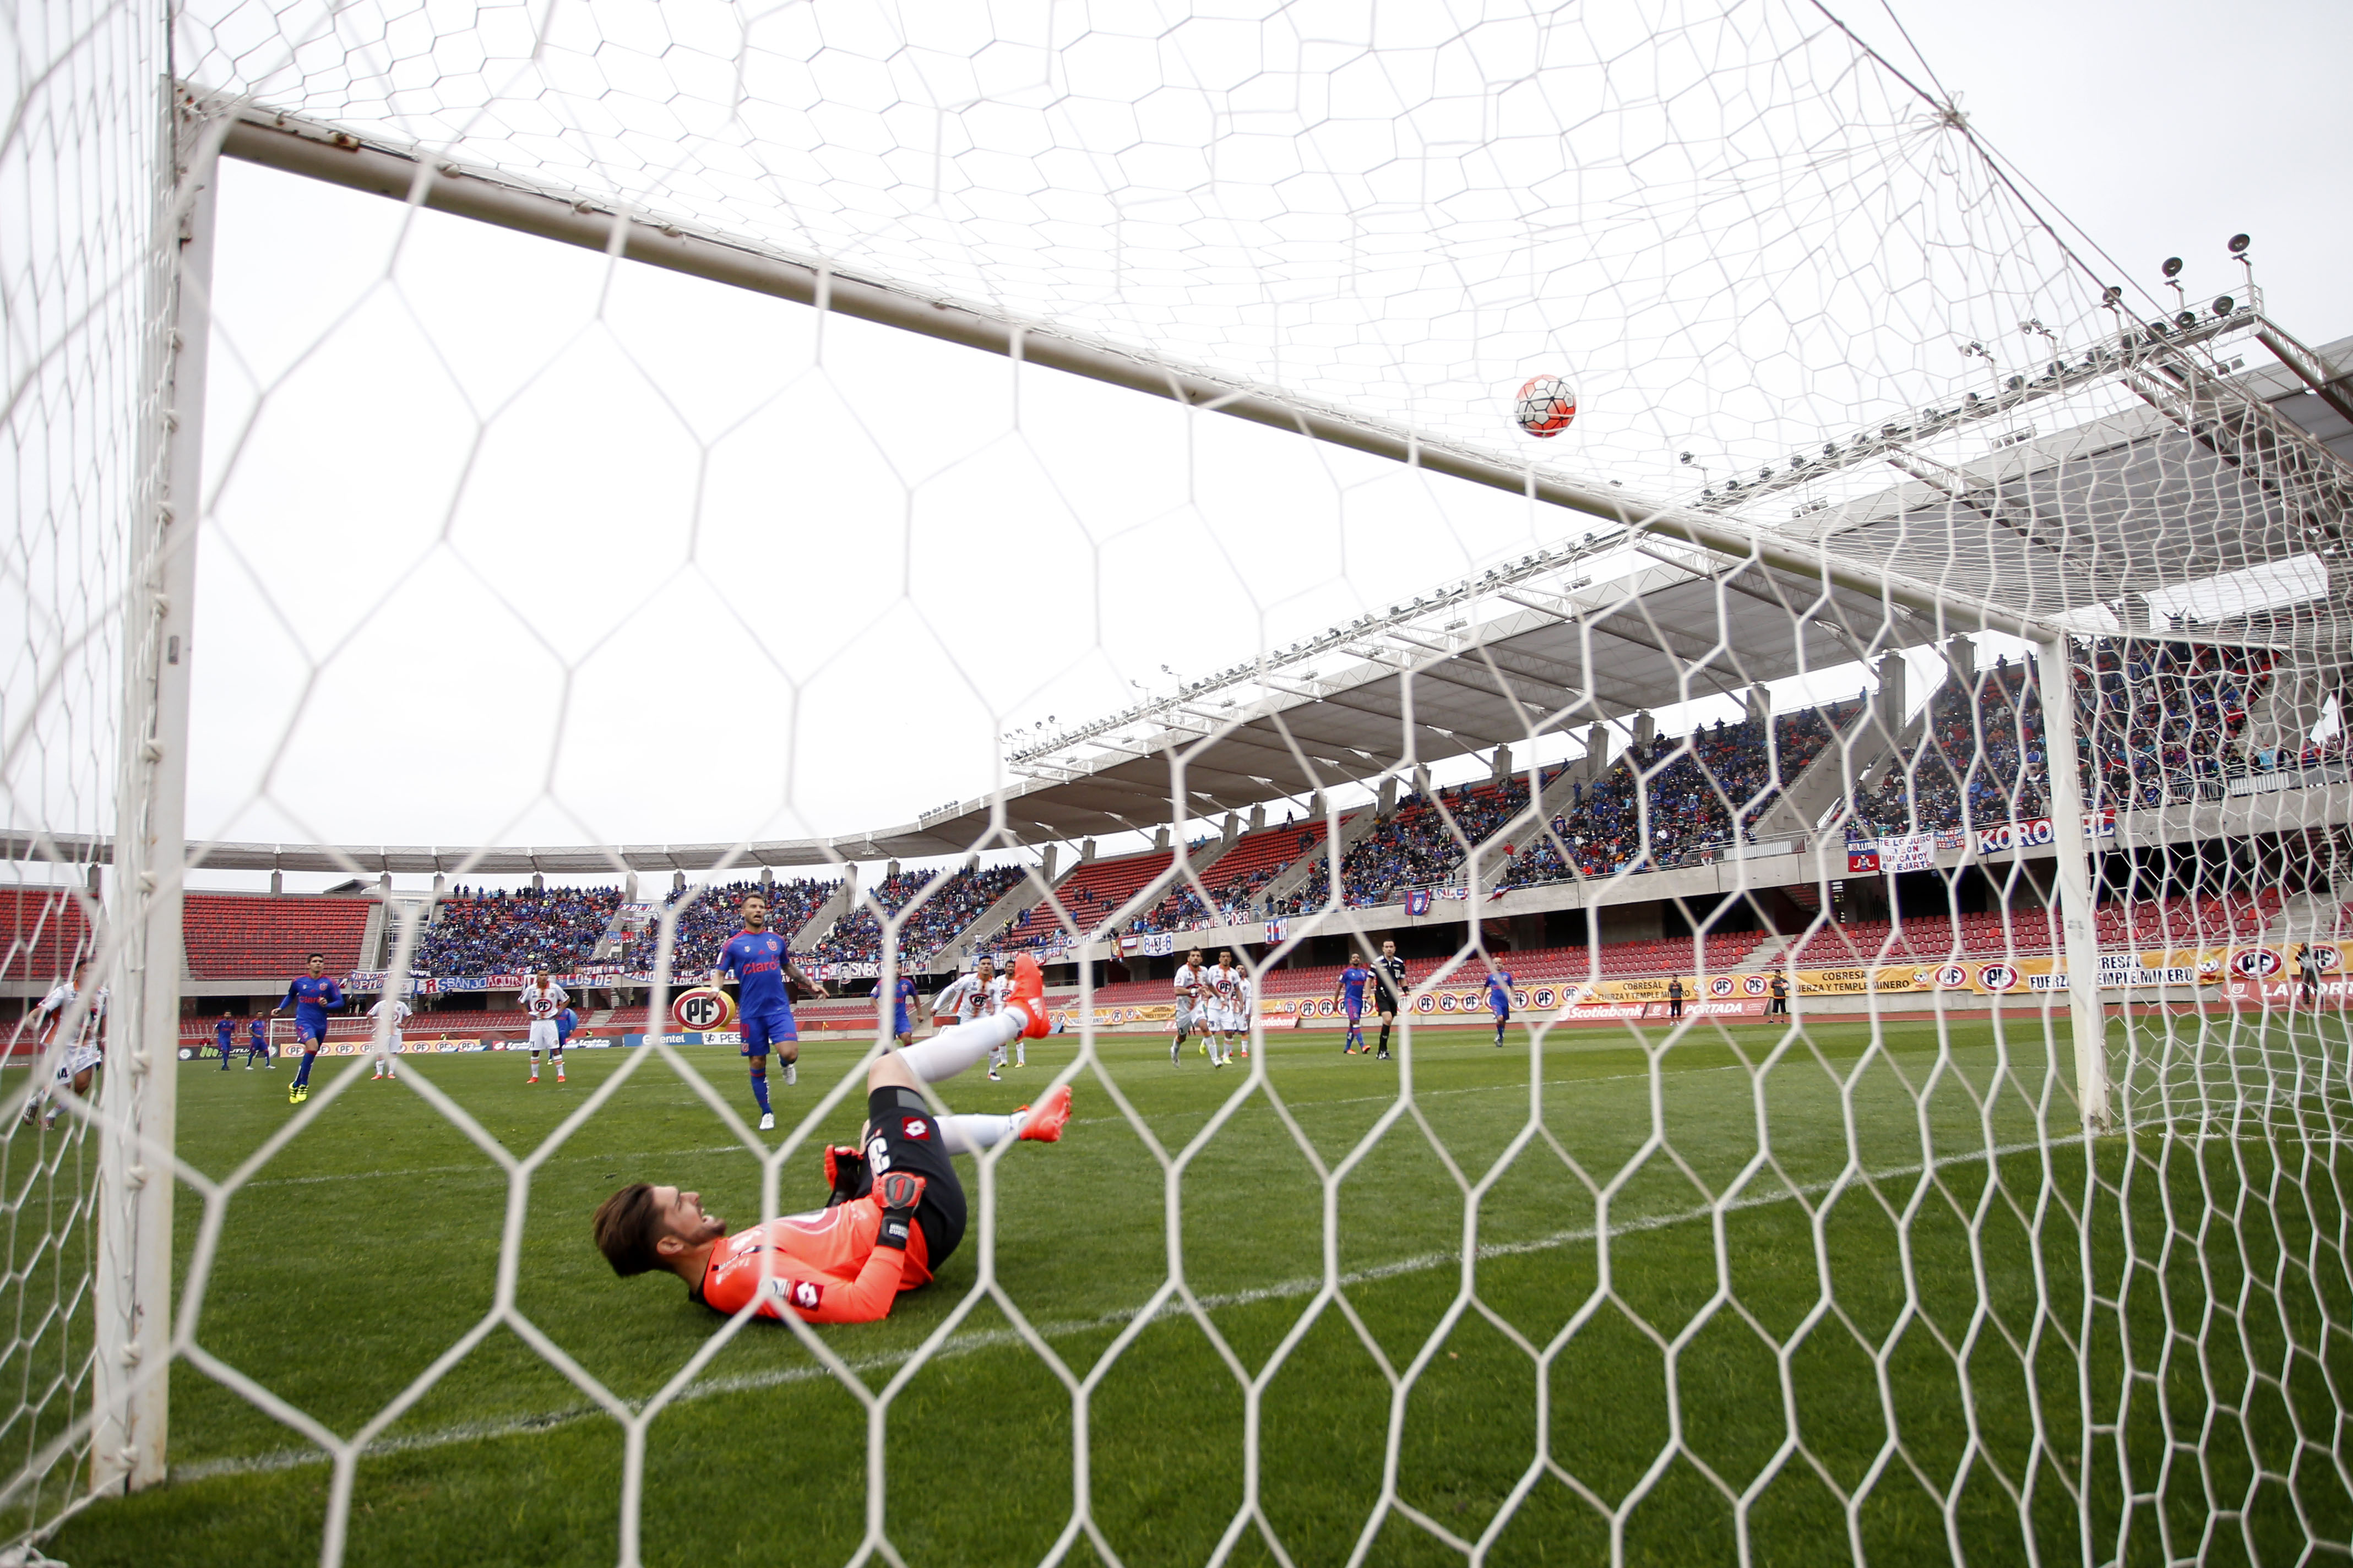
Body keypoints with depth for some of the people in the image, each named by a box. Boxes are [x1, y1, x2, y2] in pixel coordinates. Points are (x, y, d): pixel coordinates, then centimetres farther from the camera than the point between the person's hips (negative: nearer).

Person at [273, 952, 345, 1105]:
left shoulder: (329, 983, 0)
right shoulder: (299, 981, 4)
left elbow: (340, 1002, -1)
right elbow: (291, 996, 23)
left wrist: (327, 1005, -19)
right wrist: (280, 1008, 11)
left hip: (320, 1023, 2)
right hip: (303, 1021, -2)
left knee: (310, 1056, 10)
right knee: (312, 1046, -28)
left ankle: (296, 1085, 33)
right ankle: (303, 1085, -14)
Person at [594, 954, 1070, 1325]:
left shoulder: (724, 1260, -3)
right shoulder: (744, 1276, -33)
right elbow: (864, 1305, -39)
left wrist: (843, 1190, 11)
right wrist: (896, 1220, -34)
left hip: (870, 1211, 8)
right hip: (925, 1220, -8)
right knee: (890, 1067, -2)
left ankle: (1022, 1124, 39)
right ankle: (1018, 1015, 21)